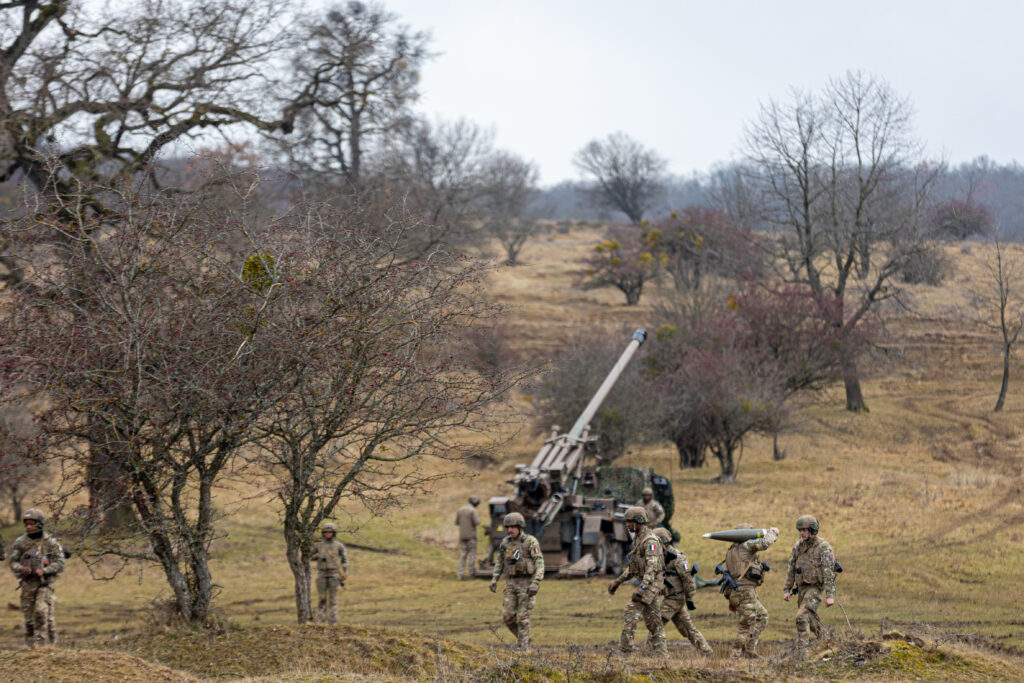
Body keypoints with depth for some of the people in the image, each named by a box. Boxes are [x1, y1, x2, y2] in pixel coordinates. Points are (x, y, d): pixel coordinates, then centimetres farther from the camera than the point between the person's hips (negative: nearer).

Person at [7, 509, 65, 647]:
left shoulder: (50, 542, -3)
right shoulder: (20, 542, 4)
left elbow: (59, 563, -4)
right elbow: (12, 561, 6)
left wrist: (44, 570, -20)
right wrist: (21, 568, -16)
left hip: (45, 583, -3)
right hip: (27, 583, 3)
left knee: (41, 611, -19)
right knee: (28, 617, 6)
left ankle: (40, 640, -17)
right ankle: (30, 644, 18)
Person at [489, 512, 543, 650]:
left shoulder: (531, 542, -12)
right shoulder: (505, 542, 4)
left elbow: (540, 564, -15)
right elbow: (500, 562, 15)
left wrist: (535, 584, -26)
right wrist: (494, 579, 4)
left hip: (527, 584, -5)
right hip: (511, 584, 5)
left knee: (523, 617, -6)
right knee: (507, 616, -1)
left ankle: (523, 647, 2)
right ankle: (523, 637, 21)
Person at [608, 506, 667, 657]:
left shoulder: (650, 540, -15)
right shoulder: (638, 539, 17)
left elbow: (652, 566, -24)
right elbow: (633, 567, 25)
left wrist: (642, 588, -33)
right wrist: (618, 581, 21)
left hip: (651, 584, -10)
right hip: (648, 584, 10)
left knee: (631, 615, -14)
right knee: (654, 622, 10)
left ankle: (625, 651, -14)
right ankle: (663, 655, 11)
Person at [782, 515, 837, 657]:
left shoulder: (824, 547, -13)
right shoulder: (798, 546, 7)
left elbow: (829, 573, -17)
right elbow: (791, 569, 11)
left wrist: (830, 595, -21)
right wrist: (786, 590, 7)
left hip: (816, 588, -7)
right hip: (802, 588, 7)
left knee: (802, 618, -20)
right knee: (810, 619, 17)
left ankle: (802, 652, -20)